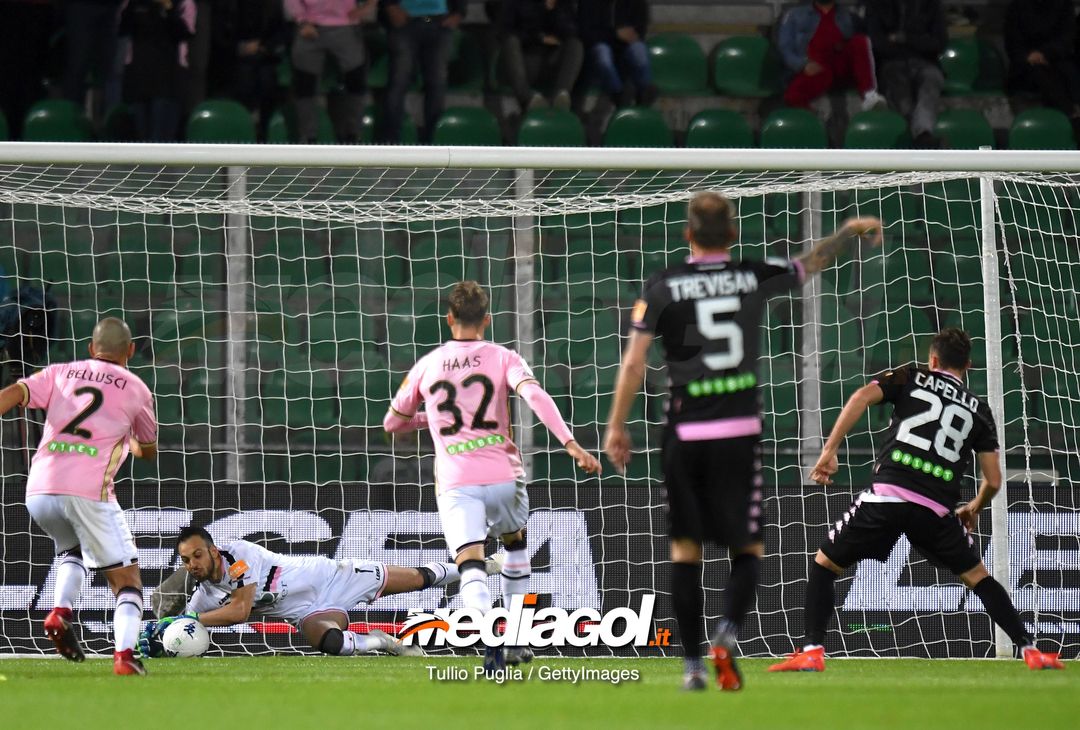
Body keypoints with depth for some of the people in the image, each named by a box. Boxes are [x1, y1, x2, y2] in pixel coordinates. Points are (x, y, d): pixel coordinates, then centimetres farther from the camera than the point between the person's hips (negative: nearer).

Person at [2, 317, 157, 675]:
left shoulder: (59, 374, 19)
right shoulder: (135, 388, 14)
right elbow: (149, 450, 29)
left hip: (39, 491, 3)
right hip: (89, 492, -3)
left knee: (71, 551, 31)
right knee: (126, 577, 7)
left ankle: (60, 612, 5)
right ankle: (124, 653, -15)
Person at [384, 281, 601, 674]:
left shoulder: (427, 366, 11)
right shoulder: (502, 358, 5)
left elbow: (392, 423, 22)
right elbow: (535, 396, -15)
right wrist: (570, 443, -21)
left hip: (455, 483, -1)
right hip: (502, 476, 1)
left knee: (471, 566, -14)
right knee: (515, 545, 30)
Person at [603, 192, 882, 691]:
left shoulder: (663, 287, -3)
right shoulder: (754, 278, 2)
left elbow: (634, 361, -6)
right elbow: (812, 263, 20)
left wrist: (616, 426, 3)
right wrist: (850, 231, 39)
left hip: (685, 434, 0)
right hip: (740, 432, 0)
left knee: (684, 547, 8)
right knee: (748, 549, 8)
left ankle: (692, 663, 3)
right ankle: (726, 634, -17)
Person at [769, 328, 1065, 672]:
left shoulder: (910, 378, 17)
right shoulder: (978, 409, 20)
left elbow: (863, 396, -3)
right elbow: (993, 480, 17)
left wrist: (829, 451, -3)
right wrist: (975, 508, 39)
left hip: (887, 495, -2)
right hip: (937, 508, 2)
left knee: (824, 564, 14)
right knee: (977, 576, 20)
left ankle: (812, 652, 2)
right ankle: (1030, 651, 14)